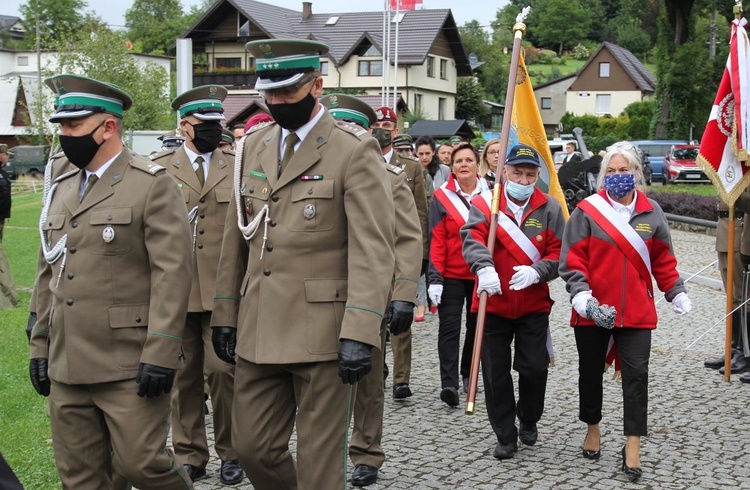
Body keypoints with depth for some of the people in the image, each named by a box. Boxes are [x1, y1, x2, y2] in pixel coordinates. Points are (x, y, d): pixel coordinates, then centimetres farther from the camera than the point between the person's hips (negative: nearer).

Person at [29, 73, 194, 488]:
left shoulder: (152, 185, -7)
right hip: (66, 369, 7)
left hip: (129, 367, -7)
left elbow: (172, 272, -13)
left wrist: (160, 354, -17)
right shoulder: (60, 189, 15)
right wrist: (39, 346, 16)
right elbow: (48, 275, 20)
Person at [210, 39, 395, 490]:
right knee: (253, 448, 11)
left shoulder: (355, 152, -7)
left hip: (322, 332, -6)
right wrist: (225, 315, 14)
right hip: (258, 333, 6)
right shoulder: (253, 147, 12)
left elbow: (373, 250, -14)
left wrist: (360, 335, -22)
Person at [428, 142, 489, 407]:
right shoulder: (442, 196, -3)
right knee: (449, 328, -7)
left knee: (476, 325, 12)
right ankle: (448, 383, -11)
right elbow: (436, 241, -5)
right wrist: (435, 278, -11)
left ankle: (469, 375, 26)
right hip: (451, 275, -2)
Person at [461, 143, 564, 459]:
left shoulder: (549, 208, 1)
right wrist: (484, 267, -38)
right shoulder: (485, 203, -2)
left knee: (534, 368, 2)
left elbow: (559, 253, -1)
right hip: (493, 303, 0)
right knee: (496, 372, 4)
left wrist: (536, 271, -22)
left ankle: (528, 421, 31)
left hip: (534, 305, 0)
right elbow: (473, 237, -18)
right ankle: (506, 436, 18)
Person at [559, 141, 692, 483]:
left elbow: (663, 261, 13)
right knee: (591, 372, 14)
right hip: (592, 313, -1)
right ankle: (593, 429, 35)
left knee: (636, 375, -2)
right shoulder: (587, 211, -4)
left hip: (636, 313, 1)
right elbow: (572, 260, -6)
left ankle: (633, 446, 5)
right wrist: (582, 295, -17)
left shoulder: (651, 212, 5)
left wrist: (676, 293, 10)